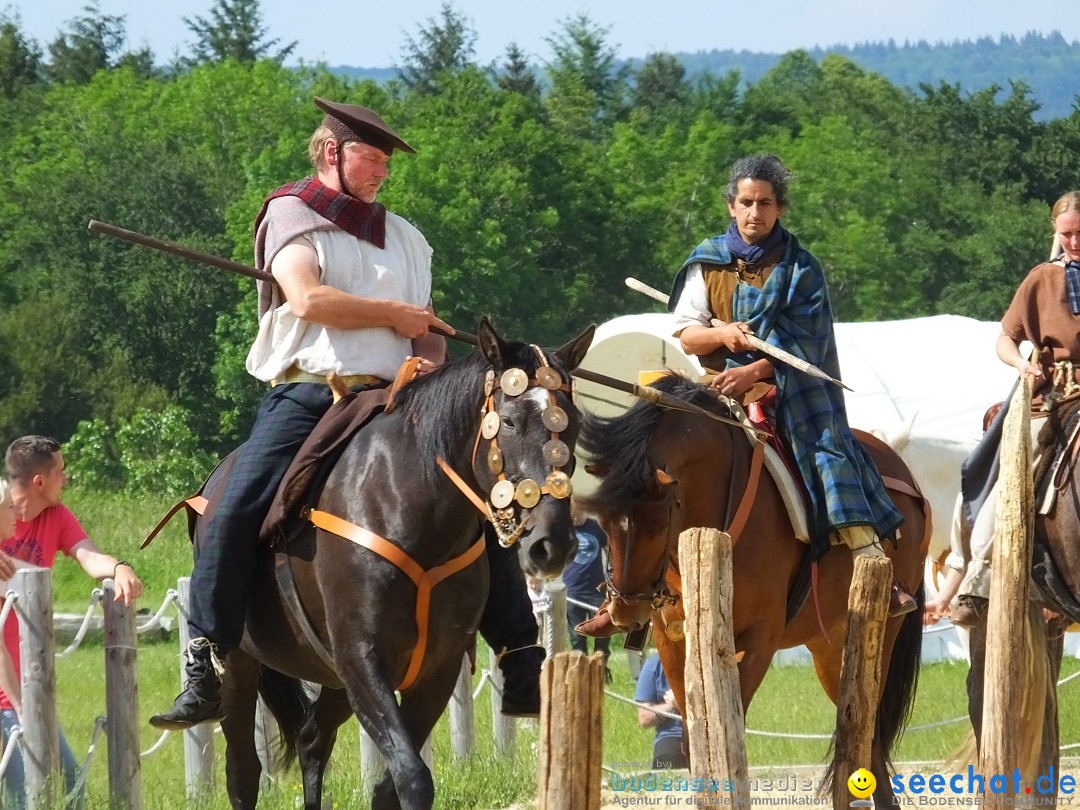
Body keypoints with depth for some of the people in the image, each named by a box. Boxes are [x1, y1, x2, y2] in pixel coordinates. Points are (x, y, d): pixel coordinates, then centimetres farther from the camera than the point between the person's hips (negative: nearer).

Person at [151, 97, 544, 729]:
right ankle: (206, 672, -20)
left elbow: (427, 331, 21)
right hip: (305, 394, -4)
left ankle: (524, 672, 2)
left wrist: (429, 360, -4)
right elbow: (308, 300, -11)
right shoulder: (291, 214, 6)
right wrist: (397, 315, -2)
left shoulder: (406, 238, 22)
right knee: (234, 514, -23)